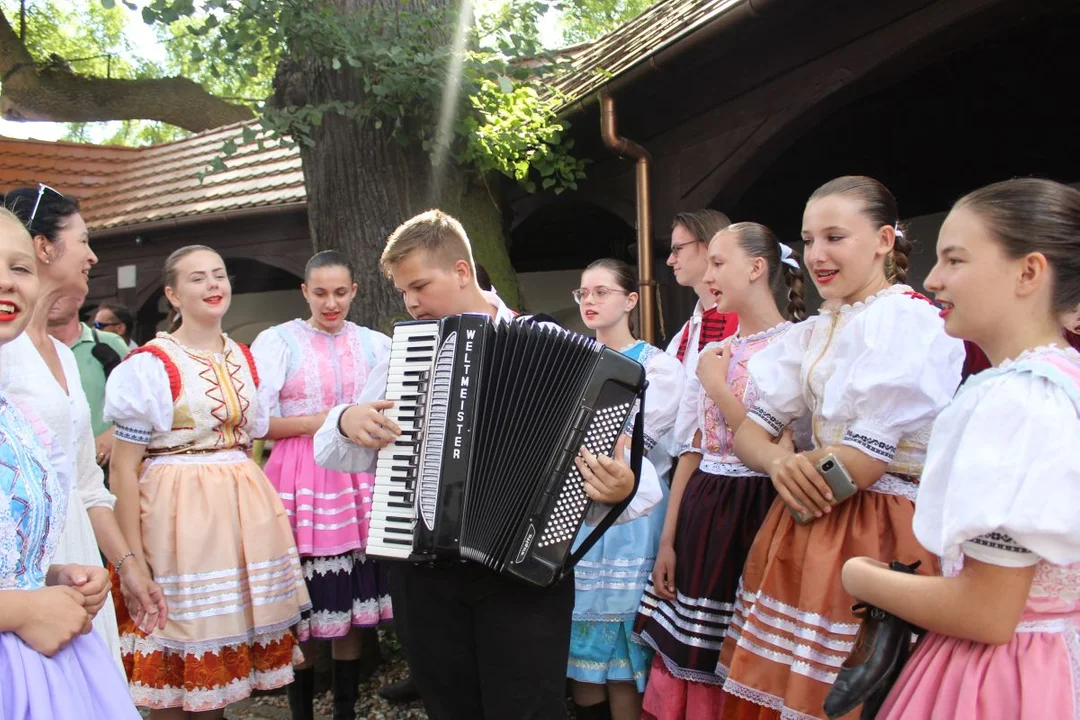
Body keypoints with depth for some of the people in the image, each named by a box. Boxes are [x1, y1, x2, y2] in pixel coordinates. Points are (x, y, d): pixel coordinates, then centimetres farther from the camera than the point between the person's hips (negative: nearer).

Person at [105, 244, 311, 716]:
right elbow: (123, 469, -9)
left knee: (224, 659, 14)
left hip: (245, 513, 5)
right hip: (179, 515, -5)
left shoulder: (244, 359, 11)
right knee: (176, 670, 4)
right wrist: (133, 560, -13)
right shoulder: (150, 365, -7)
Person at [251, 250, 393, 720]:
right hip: (301, 483, -3)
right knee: (301, 603, 2)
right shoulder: (277, 341, 0)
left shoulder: (376, 344, 9)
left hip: (358, 482, 3)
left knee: (352, 596, 8)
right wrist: (317, 423, -16)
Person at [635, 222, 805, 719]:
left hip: (758, 514, -6)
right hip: (702, 514, 6)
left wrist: (717, 386, -10)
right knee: (688, 671, 12)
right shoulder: (710, 353, 12)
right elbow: (692, 450, 12)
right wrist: (668, 541, 10)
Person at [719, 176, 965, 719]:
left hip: (875, 538, -7)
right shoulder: (813, 333, 11)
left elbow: (862, 462, -18)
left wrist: (803, 491, -3)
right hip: (806, 531, 7)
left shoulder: (910, 322, -13)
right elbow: (748, 431, 6)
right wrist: (780, 463, -15)